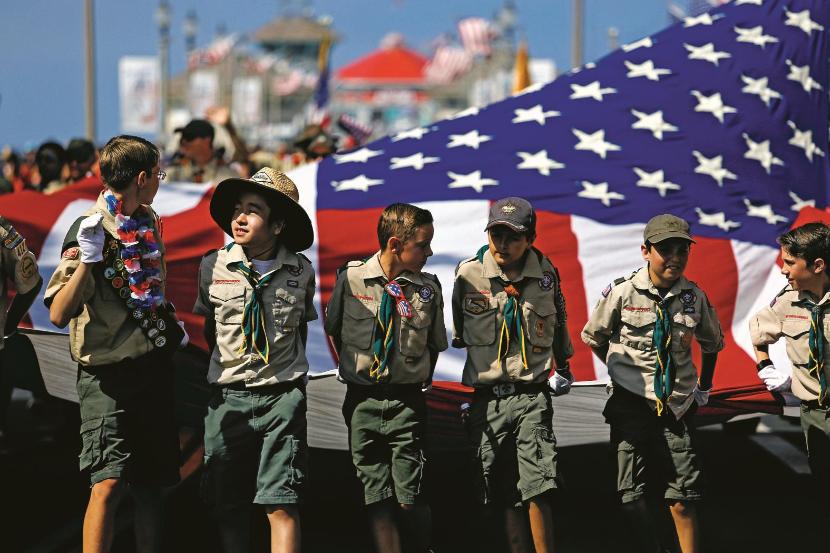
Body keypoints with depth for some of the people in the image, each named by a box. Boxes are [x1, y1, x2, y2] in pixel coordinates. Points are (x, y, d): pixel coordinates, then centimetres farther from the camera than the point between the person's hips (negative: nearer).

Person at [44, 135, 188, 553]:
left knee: (151, 483, 9)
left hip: (154, 362, 7)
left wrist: (172, 326, 19)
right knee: (109, 483, -15)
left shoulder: (149, 221, 10)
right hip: (109, 371, -7)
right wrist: (86, 261, -30)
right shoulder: (91, 230, -12)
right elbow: (59, 314, -20)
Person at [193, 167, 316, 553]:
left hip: (283, 396, -1)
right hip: (228, 396, 1)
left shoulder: (300, 271, -1)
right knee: (229, 507, 6)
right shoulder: (213, 267, -1)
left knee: (281, 506, -8)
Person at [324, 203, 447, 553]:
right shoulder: (351, 278, -4)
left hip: (407, 402, -1)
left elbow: (434, 344, 10)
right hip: (361, 402, 1)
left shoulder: (428, 288, -3)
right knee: (376, 498, 5)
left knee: (409, 500, -3)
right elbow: (333, 330, 12)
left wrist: (421, 383, 7)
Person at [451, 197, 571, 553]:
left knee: (538, 487, -14)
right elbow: (456, 331, 15)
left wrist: (563, 368, 30)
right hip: (487, 399, 1)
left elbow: (557, 323, 23)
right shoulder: (468, 274, -1)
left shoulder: (545, 275, 4)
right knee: (504, 494, 4)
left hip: (532, 396, -1)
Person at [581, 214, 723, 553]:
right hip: (631, 402, -1)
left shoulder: (694, 296, 0)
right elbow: (593, 337, 8)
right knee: (632, 497, -2)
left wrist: (705, 386, 17)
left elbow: (712, 342, 19)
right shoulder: (622, 292, -8)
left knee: (682, 500, -2)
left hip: (677, 406, 1)